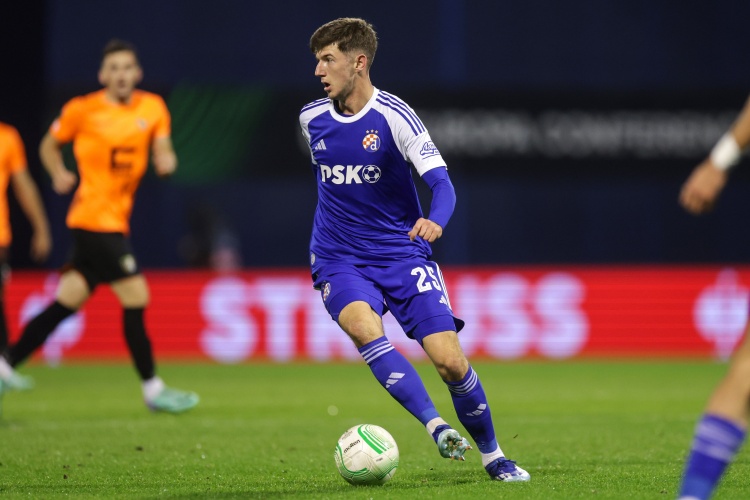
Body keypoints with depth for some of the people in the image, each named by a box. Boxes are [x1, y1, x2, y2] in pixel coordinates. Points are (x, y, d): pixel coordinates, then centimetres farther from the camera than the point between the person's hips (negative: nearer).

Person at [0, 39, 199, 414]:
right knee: (136, 296, -10)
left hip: (117, 221, 6)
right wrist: (59, 174, -7)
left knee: (67, 302, 10)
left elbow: (162, 150, 6)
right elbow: (49, 145, 10)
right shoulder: (82, 110, -4)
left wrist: (166, 160, -16)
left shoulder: (153, 108, 7)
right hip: (94, 217, -6)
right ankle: (152, 389, -2)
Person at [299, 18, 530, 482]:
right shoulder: (312, 118, 3)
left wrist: (435, 220, -41)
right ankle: (436, 425, -33)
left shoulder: (394, 116, -12)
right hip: (340, 261, 2)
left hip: (402, 254, -2)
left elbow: (441, 181, -20)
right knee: (364, 327, -31)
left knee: (450, 360, -10)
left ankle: (493, 456, 12)